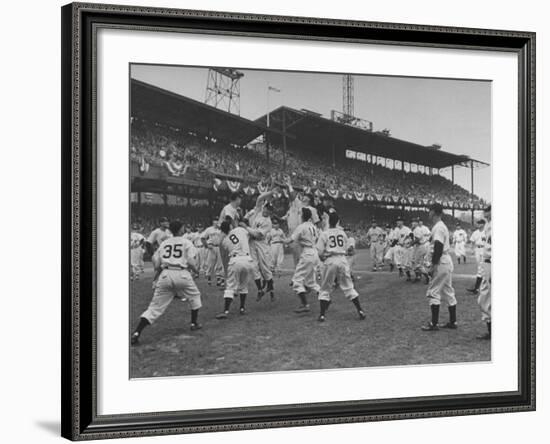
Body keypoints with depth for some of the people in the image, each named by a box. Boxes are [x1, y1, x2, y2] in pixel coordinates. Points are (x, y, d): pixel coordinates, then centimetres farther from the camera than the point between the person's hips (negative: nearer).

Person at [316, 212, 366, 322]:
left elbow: (320, 252, -6)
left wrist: (323, 258, 14)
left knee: (325, 289, 8)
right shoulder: (342, 233, 8)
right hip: (342, 260, 3)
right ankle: (360, 310, 6)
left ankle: (322, 314, 3)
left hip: (330, 261, -3)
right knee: (348, 287, 10)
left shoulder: (324, 234, -3)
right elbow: (346, 250, 12)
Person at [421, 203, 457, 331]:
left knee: (433, 292, -6)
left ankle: (434, 323, -5)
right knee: (448, 292, 12)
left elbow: (438, 247, -22)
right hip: (447, 261, 10)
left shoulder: (438, 227, -15)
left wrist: (434, 265, -20)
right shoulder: (442, 226, 16)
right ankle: (452, 322, 16)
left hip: (441, 263, -10)